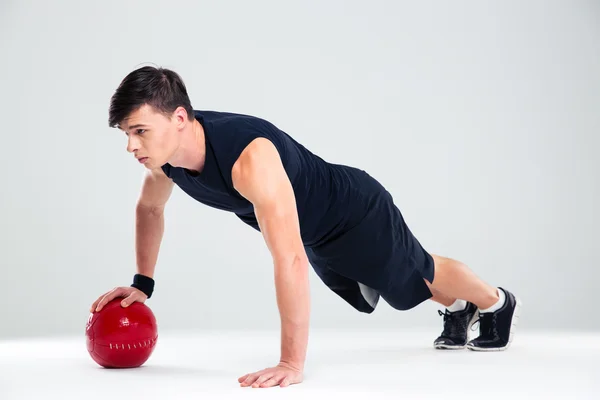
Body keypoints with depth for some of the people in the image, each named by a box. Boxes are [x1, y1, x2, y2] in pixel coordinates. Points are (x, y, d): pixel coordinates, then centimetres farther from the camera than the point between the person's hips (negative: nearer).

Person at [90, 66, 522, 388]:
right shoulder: (163, 150, -21)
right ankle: (458, 309, 60)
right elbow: (150, 209, 2)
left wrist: (292, 363, -49)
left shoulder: (250, 158, -47)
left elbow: (290, 259, -50)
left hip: (354, 212, -8)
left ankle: (498, 303, 51)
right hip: (316, 233, 8)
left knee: (417, 276, 19)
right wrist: (142, 284, 0)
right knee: (368, 295, 31)